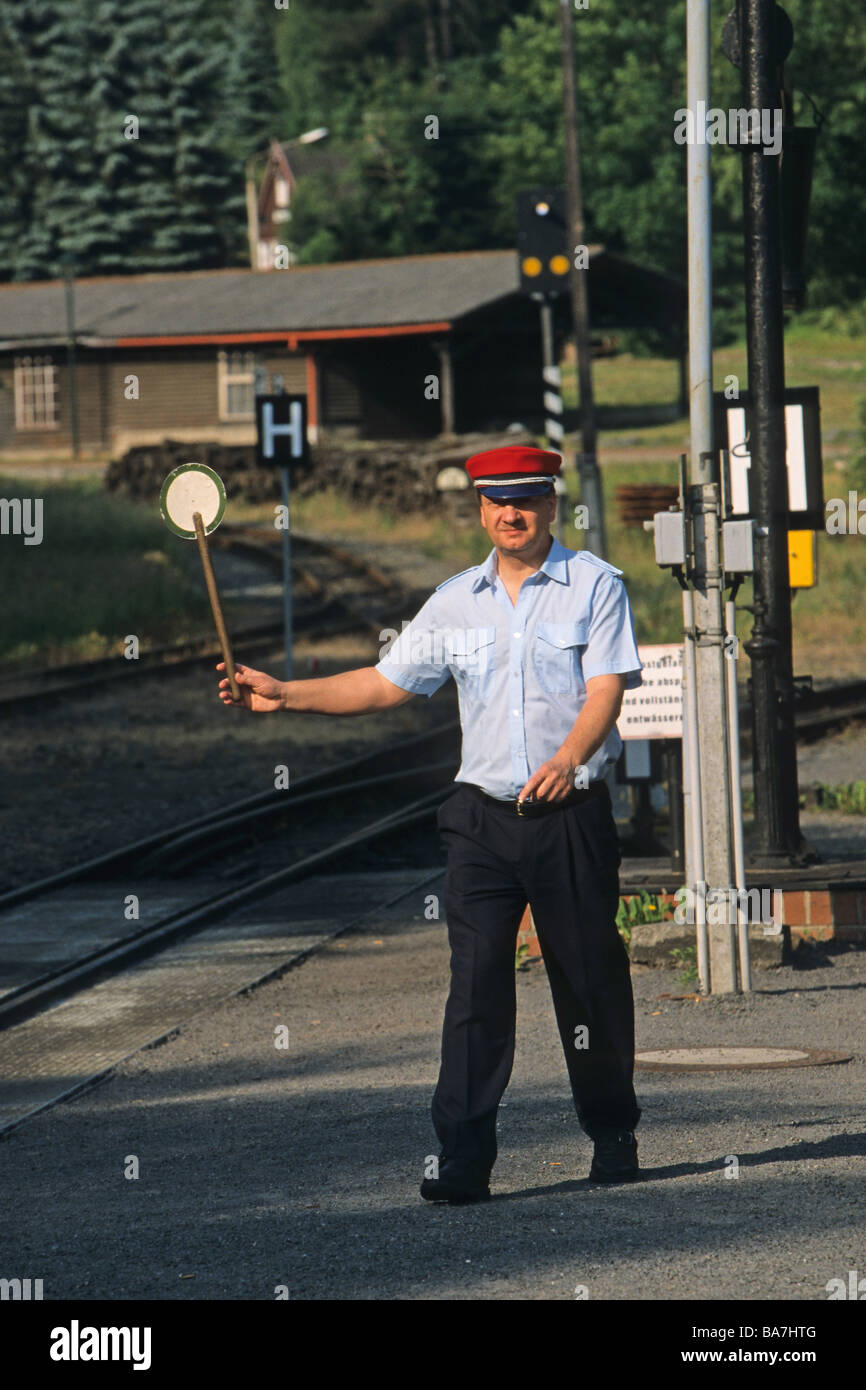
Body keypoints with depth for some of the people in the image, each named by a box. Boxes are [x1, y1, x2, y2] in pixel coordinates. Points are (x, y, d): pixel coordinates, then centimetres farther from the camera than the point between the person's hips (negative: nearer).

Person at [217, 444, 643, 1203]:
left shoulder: (595, 585, 1)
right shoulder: (455, 602, 13)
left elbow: (606, 689, -10)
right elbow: (387, 683, 17)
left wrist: (568, 758, -29)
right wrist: (284, 694, 8)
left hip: (572, 814, -3)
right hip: (483, 814, 3)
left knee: (590, 978, 4)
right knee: (475, 983, -6)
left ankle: (614, 1136, 21)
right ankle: (465, 1156, -8)